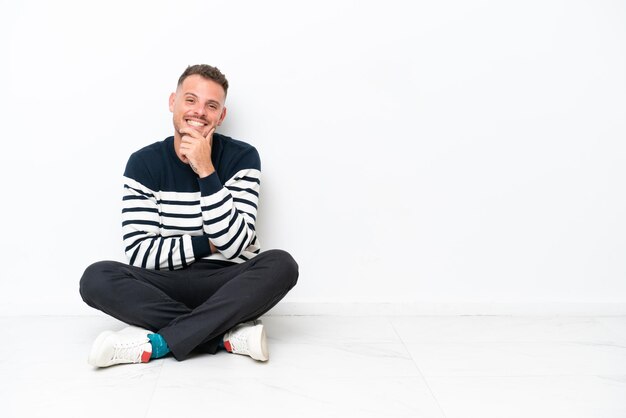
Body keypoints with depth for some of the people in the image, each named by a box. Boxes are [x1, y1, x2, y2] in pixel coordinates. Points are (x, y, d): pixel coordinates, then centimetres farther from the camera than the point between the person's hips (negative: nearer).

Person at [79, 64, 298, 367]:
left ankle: (156, 343, -29)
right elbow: (139, 252, -8)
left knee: (281, 264, -29)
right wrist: (207, 244, -13)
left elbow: (234, 245, -14)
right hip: (167, 287, 1)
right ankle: (228, 336, -27)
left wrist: (206, 172, -20)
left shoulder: (242, 157, -4)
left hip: (227, 286, -1)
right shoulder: (144, 163, -1)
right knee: (96, 278, -24)